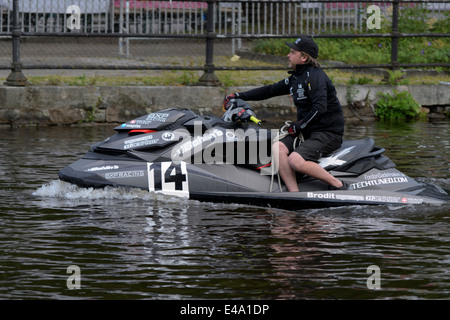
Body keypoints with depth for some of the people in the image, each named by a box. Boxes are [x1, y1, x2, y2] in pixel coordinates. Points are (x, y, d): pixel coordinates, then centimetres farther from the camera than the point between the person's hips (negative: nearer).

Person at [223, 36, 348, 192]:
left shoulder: (315, 76, -13)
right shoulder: (296, 78, 15)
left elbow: (320, 107, -24)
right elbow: (271, 90, 20)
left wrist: (300, 126, -19)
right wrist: (240, 96, 17)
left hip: (328, 133, -9)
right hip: (308, 131, 9)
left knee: (295, 160, -29)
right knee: (277, 147, -15)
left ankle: (338, 185, -15)